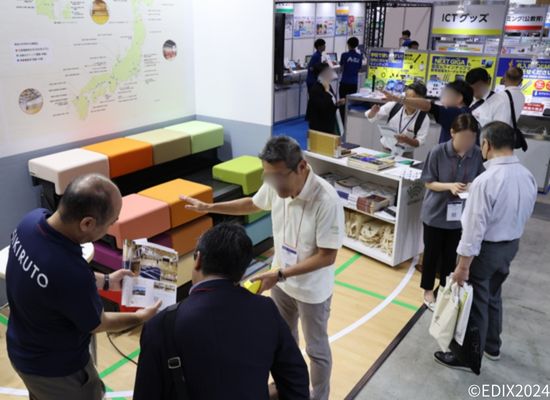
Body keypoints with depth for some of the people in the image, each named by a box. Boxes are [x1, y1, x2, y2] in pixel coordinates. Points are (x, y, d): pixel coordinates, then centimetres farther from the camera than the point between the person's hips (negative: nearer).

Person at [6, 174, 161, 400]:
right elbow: (98, 325, -19)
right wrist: (141, 317, -2)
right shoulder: (70, 274, -41)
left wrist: (105, 281, 8)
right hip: (55, 368, -7)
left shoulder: (32, 220, -20)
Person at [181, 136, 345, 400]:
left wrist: (279, 274, -29)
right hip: (282, 281, 6)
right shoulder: (275, 185, -14)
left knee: (316, 348, 18)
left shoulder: (326, 201, -33)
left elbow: (327, 256, -27)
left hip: (312, 290, -6)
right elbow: (252, 204, 9)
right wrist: (208, 207, 7)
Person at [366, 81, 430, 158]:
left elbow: (419, 142, -10)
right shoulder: (393, 106, -8)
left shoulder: (423, 118, -11)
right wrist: (373, 112, -25)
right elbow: (371, 117, -2)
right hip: (386, 151, 1)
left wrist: (406, 140, -29)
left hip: (405, 155, -1)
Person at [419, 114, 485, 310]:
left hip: (459, 214, 2)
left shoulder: (477, 154, -10)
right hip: (435, 213, -2)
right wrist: (449, 186, -28)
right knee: (432, 253, 13)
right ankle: (428, 290, 32)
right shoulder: (438, 152, -18)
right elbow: (428, 183, -10)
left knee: (450, 254, 16)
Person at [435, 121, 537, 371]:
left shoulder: (486, 181, -28)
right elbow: (524, 215, 9)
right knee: (493, 297, 25)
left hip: (486, 248, -7)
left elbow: (475, 227, -25)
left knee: (475, 303, 8)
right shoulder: (528, 177, -4)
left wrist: (463, 266, -18)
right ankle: (492, 346, 43)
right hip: (512, 245, 8)